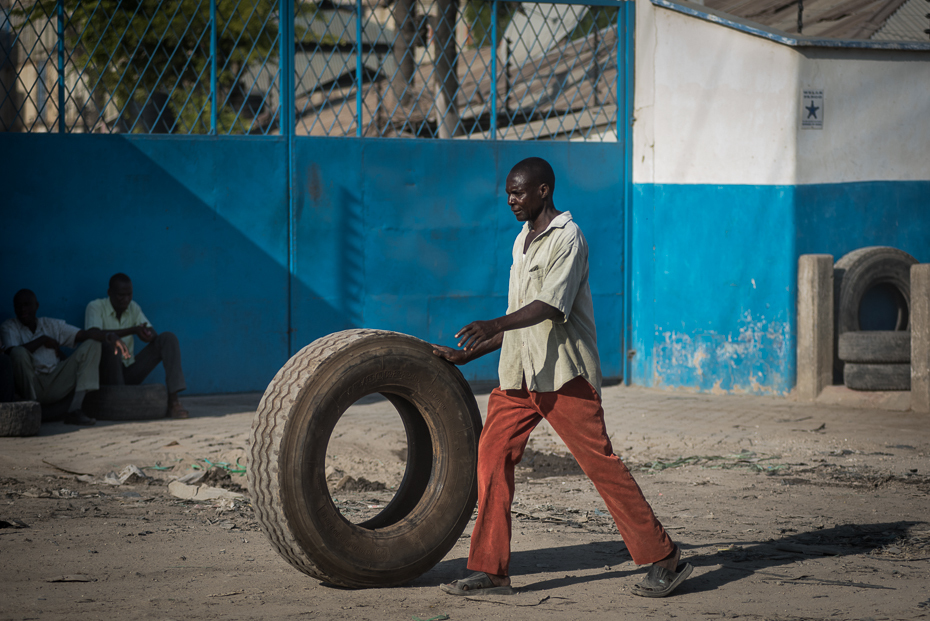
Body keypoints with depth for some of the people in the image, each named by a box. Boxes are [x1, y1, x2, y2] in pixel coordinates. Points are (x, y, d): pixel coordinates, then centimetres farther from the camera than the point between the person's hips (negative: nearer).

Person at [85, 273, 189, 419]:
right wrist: (132, 330, -29)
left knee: (168, 338, -10)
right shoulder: (95, 307, -7)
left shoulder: (133, 308, 9)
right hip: (106, 372, -5)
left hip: (129, 372, 5)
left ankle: (173, 401, -25)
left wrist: (149, 335, -25)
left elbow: (153, 334, 2)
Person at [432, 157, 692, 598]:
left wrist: (494, 325, -36)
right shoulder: (523, 241, 19)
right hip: (518, 373, 8)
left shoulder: (566, 237, -8)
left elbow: (551, 305, -22)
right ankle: (489, 570, 3)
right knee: (492, 454, -1)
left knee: (599, 461, -8)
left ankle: (664, 560, -1)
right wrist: (468, 354, 21)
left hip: (564, 372, -8)